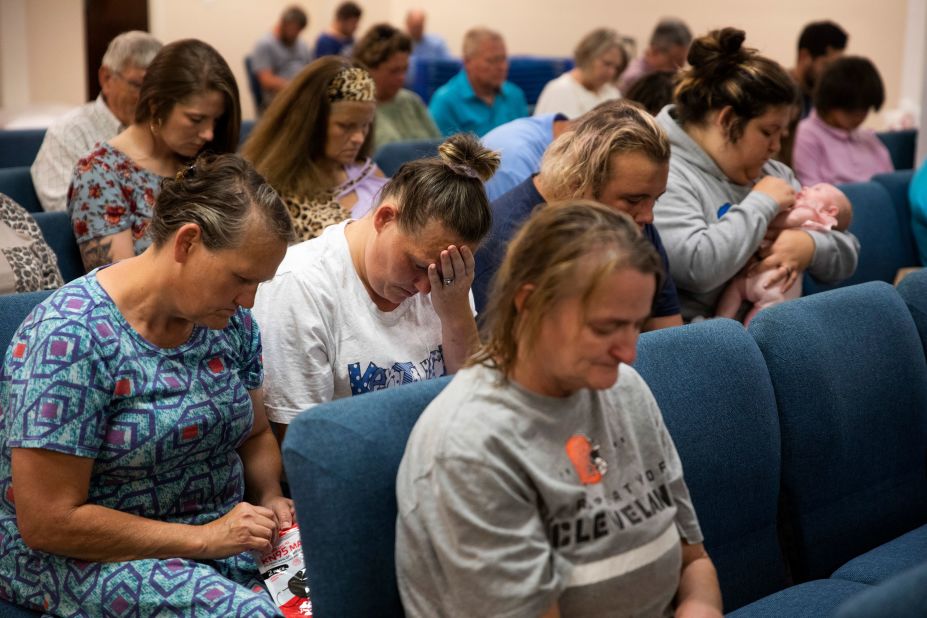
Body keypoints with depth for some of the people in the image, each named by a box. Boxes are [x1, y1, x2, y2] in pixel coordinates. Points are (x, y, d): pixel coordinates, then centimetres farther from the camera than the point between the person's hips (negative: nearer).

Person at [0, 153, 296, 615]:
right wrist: (203, 539, -22)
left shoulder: (230, 319, 1)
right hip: (78, 556, -6)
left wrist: (270, 498, -4)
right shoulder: (70, 337, -21)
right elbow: (48, 522, -21)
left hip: (219, 533, 7)